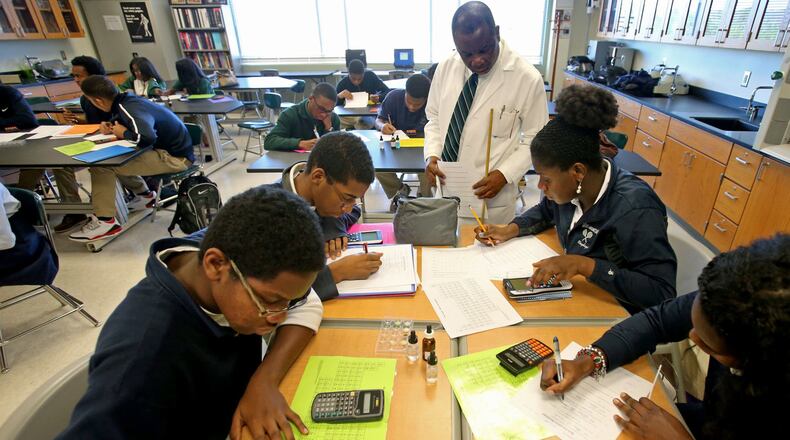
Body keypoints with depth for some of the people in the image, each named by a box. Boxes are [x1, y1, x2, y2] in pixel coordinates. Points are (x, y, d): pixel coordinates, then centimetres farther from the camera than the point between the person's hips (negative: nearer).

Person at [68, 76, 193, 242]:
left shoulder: (130, 109, -19)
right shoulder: (129, 101, 7)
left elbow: (146, 137, -37)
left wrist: (123, 133, -15)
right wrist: (110, 127, 4)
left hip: (175, 157, -10)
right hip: (171, 148, 10)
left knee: (101, 165, -13)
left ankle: (104, 222, -4)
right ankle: (144, 195, 30)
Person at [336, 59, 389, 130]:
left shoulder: (370, 76, -5)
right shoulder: (343, 83, -5)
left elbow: (388, 92, -9)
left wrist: (379, 97, -31)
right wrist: (339, 96, -27)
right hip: (349, 116, 1)